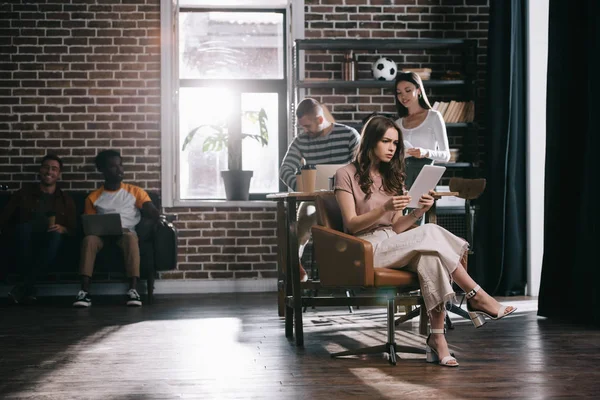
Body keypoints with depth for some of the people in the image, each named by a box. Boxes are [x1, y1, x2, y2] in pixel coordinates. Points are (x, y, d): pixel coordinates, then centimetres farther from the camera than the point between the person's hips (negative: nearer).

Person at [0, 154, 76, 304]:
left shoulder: (66, 200, 17)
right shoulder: (23, 194, 15)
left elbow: (73, 229, 11)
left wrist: (62, 229, -11)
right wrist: (18, 231, -8)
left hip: (49, 243, 0)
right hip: (25, 244, 0)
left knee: (56, 235, -36)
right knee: (24, 227, -36)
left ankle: (23, 286, -34)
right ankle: (30, 288, -31)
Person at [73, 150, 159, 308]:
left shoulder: (135, 192, 11)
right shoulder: (93, 197, 13)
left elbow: (152, 212, -1)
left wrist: (162, 217, -24)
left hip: (126, 232, -1)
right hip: (102, 234, 1)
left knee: (130, 237, -39)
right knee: (89, 239, -35)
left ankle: (133, 290, -45)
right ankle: (84, 291, -41)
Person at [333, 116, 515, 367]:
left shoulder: (392, 177, 20)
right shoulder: (347, 175, 2)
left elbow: (396, 228, 11)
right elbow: (352, 225, -7)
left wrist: (418, 212, -8)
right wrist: (385, 208, -21)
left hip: (393, 245, 5)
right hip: (367, 248, -5)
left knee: (430, 257, -31)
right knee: (431, 233, -29)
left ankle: (437, 337, -38)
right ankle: (477, 297, -23)